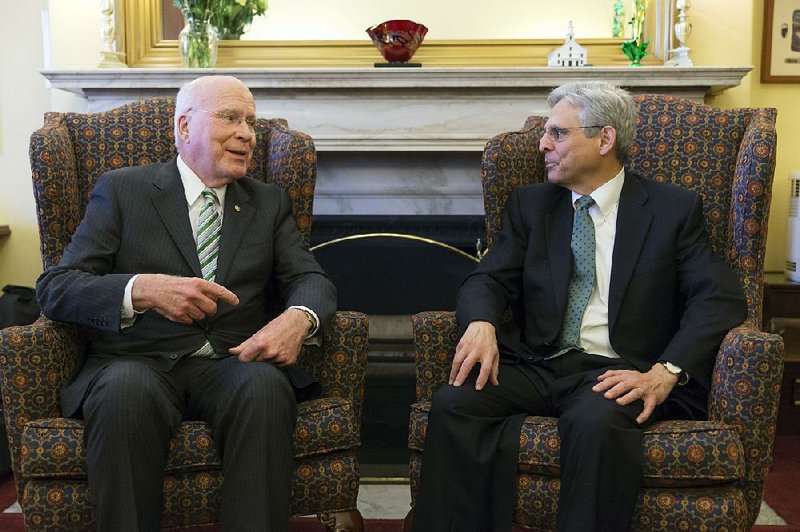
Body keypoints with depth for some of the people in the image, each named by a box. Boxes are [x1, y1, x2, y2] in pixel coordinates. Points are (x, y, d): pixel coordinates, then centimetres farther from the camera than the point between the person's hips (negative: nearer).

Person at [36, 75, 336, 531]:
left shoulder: (270, 202, 18)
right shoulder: (121, 190, 9)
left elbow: (312, 280, 9)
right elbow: (55, 288, 0)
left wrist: (299, 318, -18)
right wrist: (143, 289, -22)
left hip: (235, 361, 2)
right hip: (140, 364, -1)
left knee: (266, 386, -33)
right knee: (127, 390, -36)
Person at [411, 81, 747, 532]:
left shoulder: (674, 208, 7)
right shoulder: (530, 204, 17)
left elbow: (721, 297, -3)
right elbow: (489, 279, 9)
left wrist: (665, 372, -19)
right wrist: (481, 323, -16)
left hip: (617, 374, -2)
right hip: (537, 367, 3)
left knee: (596, 421, -37)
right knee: (452, 403, -26)